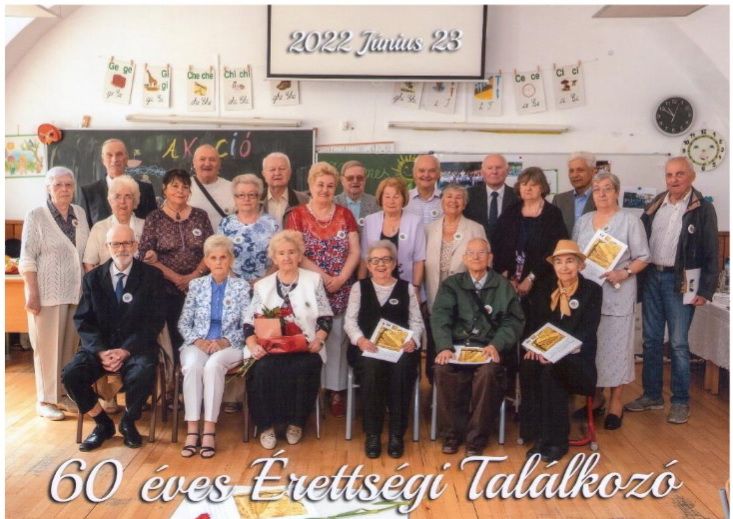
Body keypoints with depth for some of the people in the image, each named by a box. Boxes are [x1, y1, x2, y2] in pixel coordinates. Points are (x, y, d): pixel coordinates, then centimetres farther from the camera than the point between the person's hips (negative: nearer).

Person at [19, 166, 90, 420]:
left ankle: (64, 394, 22)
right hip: (48, 293, -5)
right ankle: (46, 400, 10)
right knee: (48, 347, 1)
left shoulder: (80, 213, 9)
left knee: (70, 345, 10)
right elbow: (27, 259, -9)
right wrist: (32, 293, -15)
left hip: (77, 291, 5)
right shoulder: (36, 216, -5)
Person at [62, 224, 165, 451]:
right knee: (71, 374, -23)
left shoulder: (151, 276, 1)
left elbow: (154, 321, -4)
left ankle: (128, 422, -1)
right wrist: (101, 351, -14)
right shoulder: (93, 278, 9)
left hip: (136, 346, -3)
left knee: (143, 375, -33)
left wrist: (126, 351, -16)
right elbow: (83, 320, 4)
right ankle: (103, 423, 3)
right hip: (100, 345, 3)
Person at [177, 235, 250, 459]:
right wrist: (198, 340, -9)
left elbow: (247, 326, 1)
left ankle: (209, 430, -32)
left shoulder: (242, 286, 6)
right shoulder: (196, 285, 12)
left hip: (229, 346, -1)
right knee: (192, 365, -33)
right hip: (197, 343, 2)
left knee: (213, 365, -35)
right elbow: (183, 323, 10)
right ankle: (192, 430, -32)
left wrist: (224, 342, -15)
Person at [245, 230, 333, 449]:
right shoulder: (262, 285, 14)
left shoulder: (314, 280, 10)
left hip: (305, 347, -1)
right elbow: (249, 323, 7)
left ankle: (296, 423, -10)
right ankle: (266, 425, -13)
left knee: (303, 369, -32)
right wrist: (253, 345, -12)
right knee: (264, 370, -30)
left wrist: (318, 340, -11)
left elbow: (325, 318, 6)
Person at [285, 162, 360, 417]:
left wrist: (340, 279, -10)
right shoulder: (297, 215, 1)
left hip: (342, 289, 2)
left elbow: (355, 251, 4)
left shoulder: (344, 214, 8)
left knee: (337, 339, 2)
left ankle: (337, 392, 10)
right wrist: (323, 276, -14)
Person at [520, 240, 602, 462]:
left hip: (577, 358, -3)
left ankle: (556, 441, -23)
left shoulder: (592, 290, 1)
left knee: (550, 370, -34)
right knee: (528, 366, -30)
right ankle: (538, 436, -22)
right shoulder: (546, 289, 14)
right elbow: (535, 322, 8)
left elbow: (588, 331, -9)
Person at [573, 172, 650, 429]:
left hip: (617, 294, -4)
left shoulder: (630, 221, -2)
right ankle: (595, 396, 23)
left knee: (615, 345, 0)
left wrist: (623, 273, -18)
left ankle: (615, 402, 11)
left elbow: (643, 258, -2)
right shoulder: (583, 221, 11)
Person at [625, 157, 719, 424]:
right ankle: (652, 394, 22)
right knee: (651, 340, 10)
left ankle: (680, 401, 12)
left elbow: (711, 253, -6)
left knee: (678, 343, 0)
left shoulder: (703, 209, -5)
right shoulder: (654, 205, 8)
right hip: (651, 277, 5)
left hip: (680, 280, -5)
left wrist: (706, 290, -10)